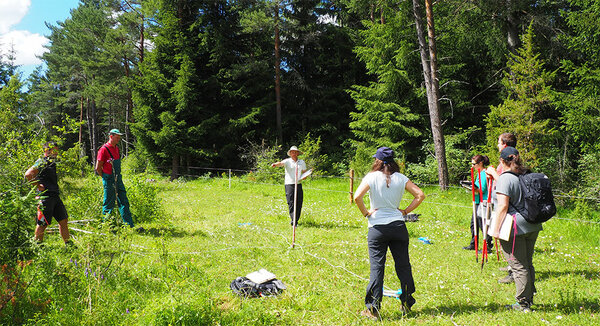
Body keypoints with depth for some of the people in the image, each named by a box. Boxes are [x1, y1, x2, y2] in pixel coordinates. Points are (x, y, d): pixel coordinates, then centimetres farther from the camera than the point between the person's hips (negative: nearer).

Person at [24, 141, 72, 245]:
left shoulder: (52, 163, 17)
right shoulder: (42, 162, -10)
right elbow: (28, 175, -21)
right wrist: (38, 186, -14)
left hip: (55, 196, 9)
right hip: (45, 196, -9)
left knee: (63, 220, 8)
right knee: (43, 224, -1)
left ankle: (68, 244, 14)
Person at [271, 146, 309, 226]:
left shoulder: (302, 162, 14)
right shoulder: (287, 161, 2)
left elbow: (305, 173, 21)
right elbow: (281, 163, -18)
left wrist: (303, 177, -2)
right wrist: (275, 164, -40)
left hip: (298, 184, 4)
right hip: (289, 184, -3)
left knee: (299, 204, 3)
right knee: (291, 203, -9)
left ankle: (296, 221, 14)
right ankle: (293, 220, -12)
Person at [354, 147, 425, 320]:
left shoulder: (371, 177, -5)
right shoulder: (401, 178, 3)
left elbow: (357, 197, -17)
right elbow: (420, 195, 2)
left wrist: (366, 213, -3)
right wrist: (405, 211, 8)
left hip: (377, 228, -2)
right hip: (398, 226, 2)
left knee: (377, 268, 1)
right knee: (403, 265, 11)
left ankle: (373, 309, 3)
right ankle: (407, 304, 22)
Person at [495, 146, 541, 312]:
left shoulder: (505, 178, -13)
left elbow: (503, 206, -19)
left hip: (514, 228, -8)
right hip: (532, 226, 8)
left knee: (518, 266, -1)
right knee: (527, 264, 17)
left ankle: (523, 304, 6)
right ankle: (529, 298, 27)